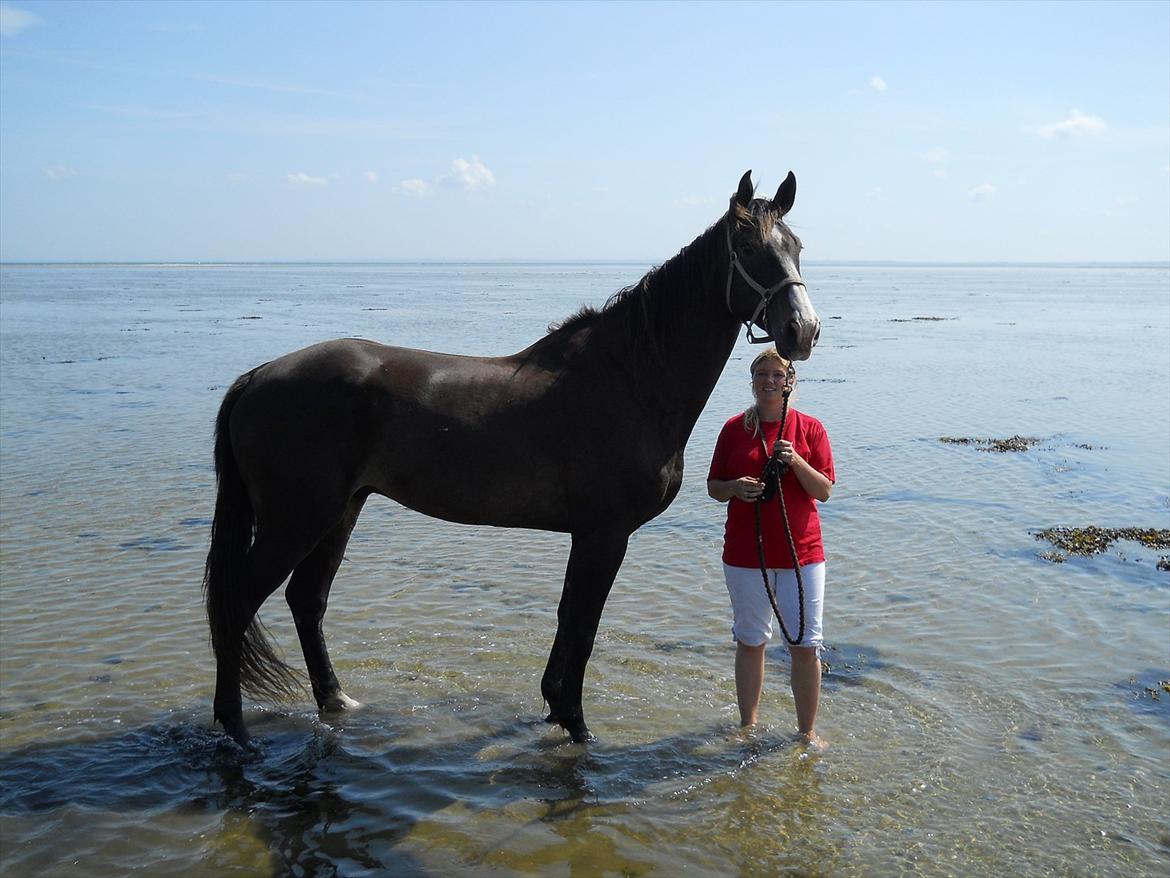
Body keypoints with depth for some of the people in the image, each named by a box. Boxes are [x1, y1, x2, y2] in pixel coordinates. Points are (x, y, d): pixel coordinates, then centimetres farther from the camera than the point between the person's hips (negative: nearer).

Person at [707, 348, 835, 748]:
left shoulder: (810, 428, 1)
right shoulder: (735, 428, 3)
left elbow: (824, 491, -3)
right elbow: (713, 488, 6)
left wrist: (796, 462, -20)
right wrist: (735, 487, -16)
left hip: (801, 553, -1)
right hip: (746, 553, 1)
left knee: (806, 644, 1)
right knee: (750, 641, 12)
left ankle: (808, 730, 15)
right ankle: (748, 725, 26)